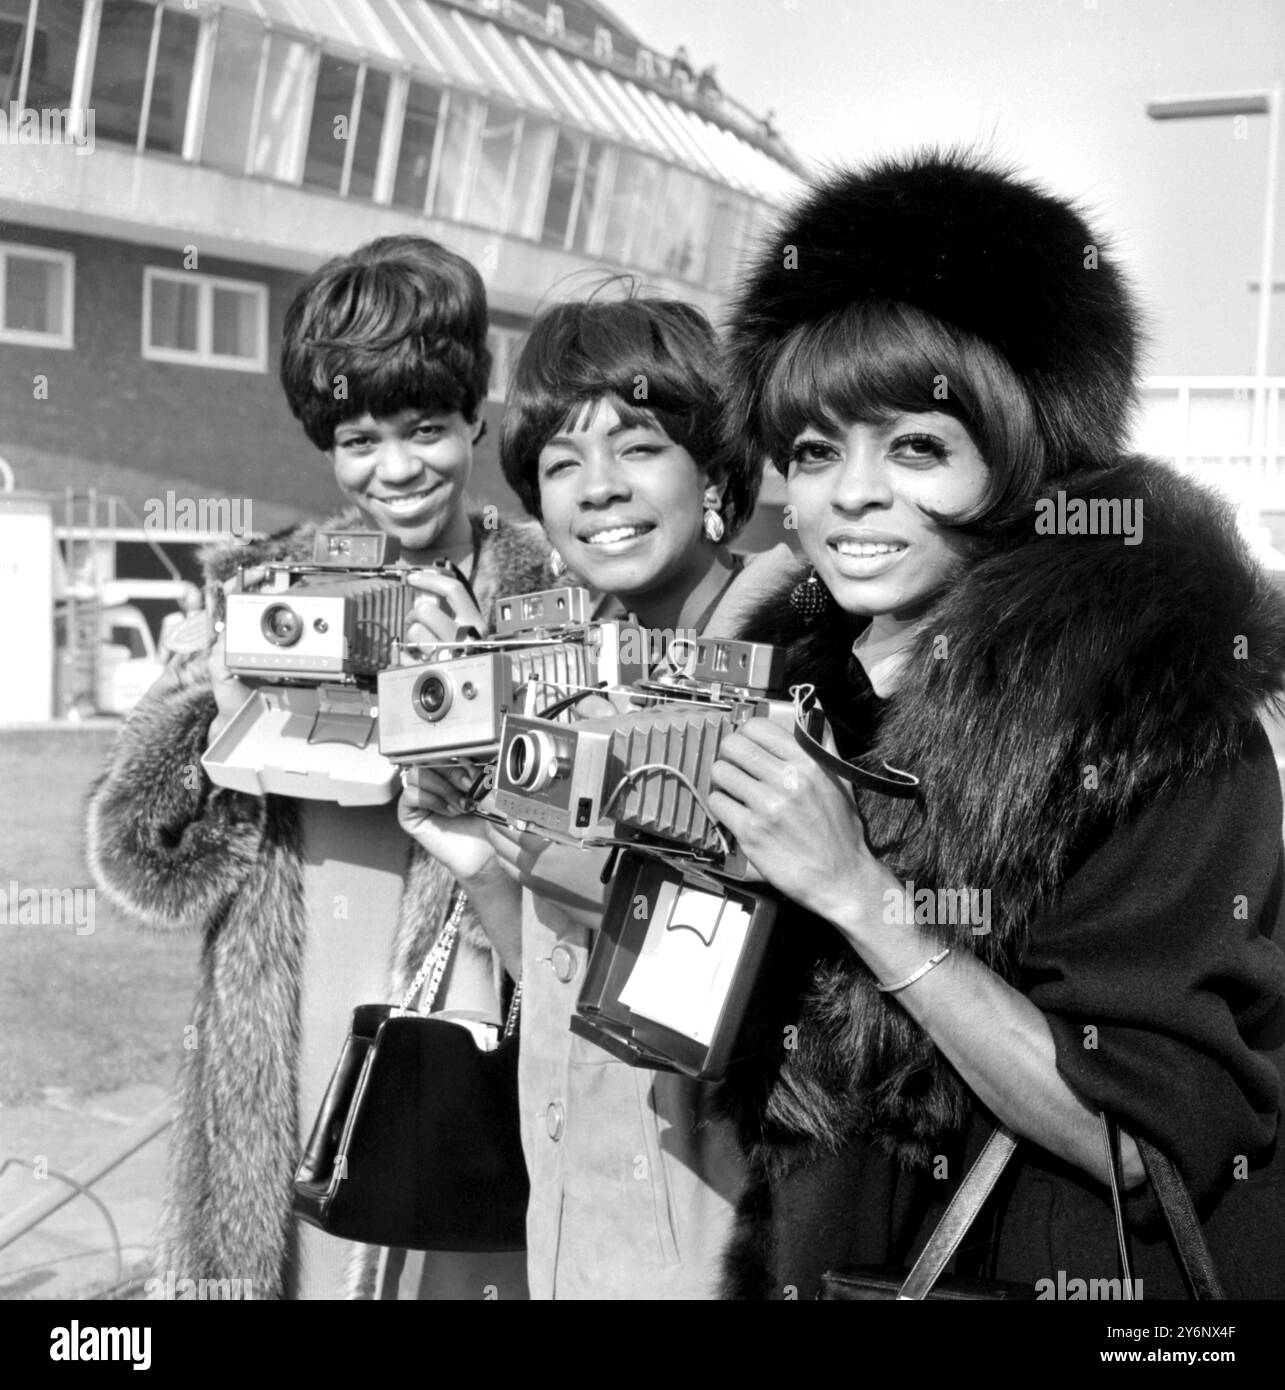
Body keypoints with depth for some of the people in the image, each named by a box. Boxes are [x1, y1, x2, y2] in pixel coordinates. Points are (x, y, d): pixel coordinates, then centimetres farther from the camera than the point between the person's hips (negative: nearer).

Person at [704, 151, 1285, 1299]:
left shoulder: (1155, 700, -19)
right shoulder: (799, 671, -5)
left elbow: (1152, 1140, -24)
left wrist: (859, 891, -27)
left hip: (1061, 1264, -5)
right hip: (813, 1256, 5)